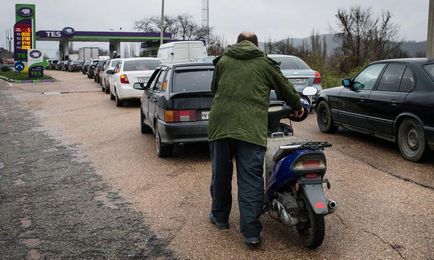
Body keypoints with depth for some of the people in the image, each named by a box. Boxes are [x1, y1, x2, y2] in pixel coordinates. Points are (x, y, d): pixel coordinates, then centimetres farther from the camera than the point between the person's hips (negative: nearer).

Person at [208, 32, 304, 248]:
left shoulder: (222, 61, 15)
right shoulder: (265, 64, 10)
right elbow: (286, 88, 18)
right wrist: (297, 107, 36)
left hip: (220, 125, 2)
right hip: (251, 130, -2)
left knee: (221, 174, 17)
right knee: (250, 180, 0)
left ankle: (220, 217, 32)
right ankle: (251, 232, -1)